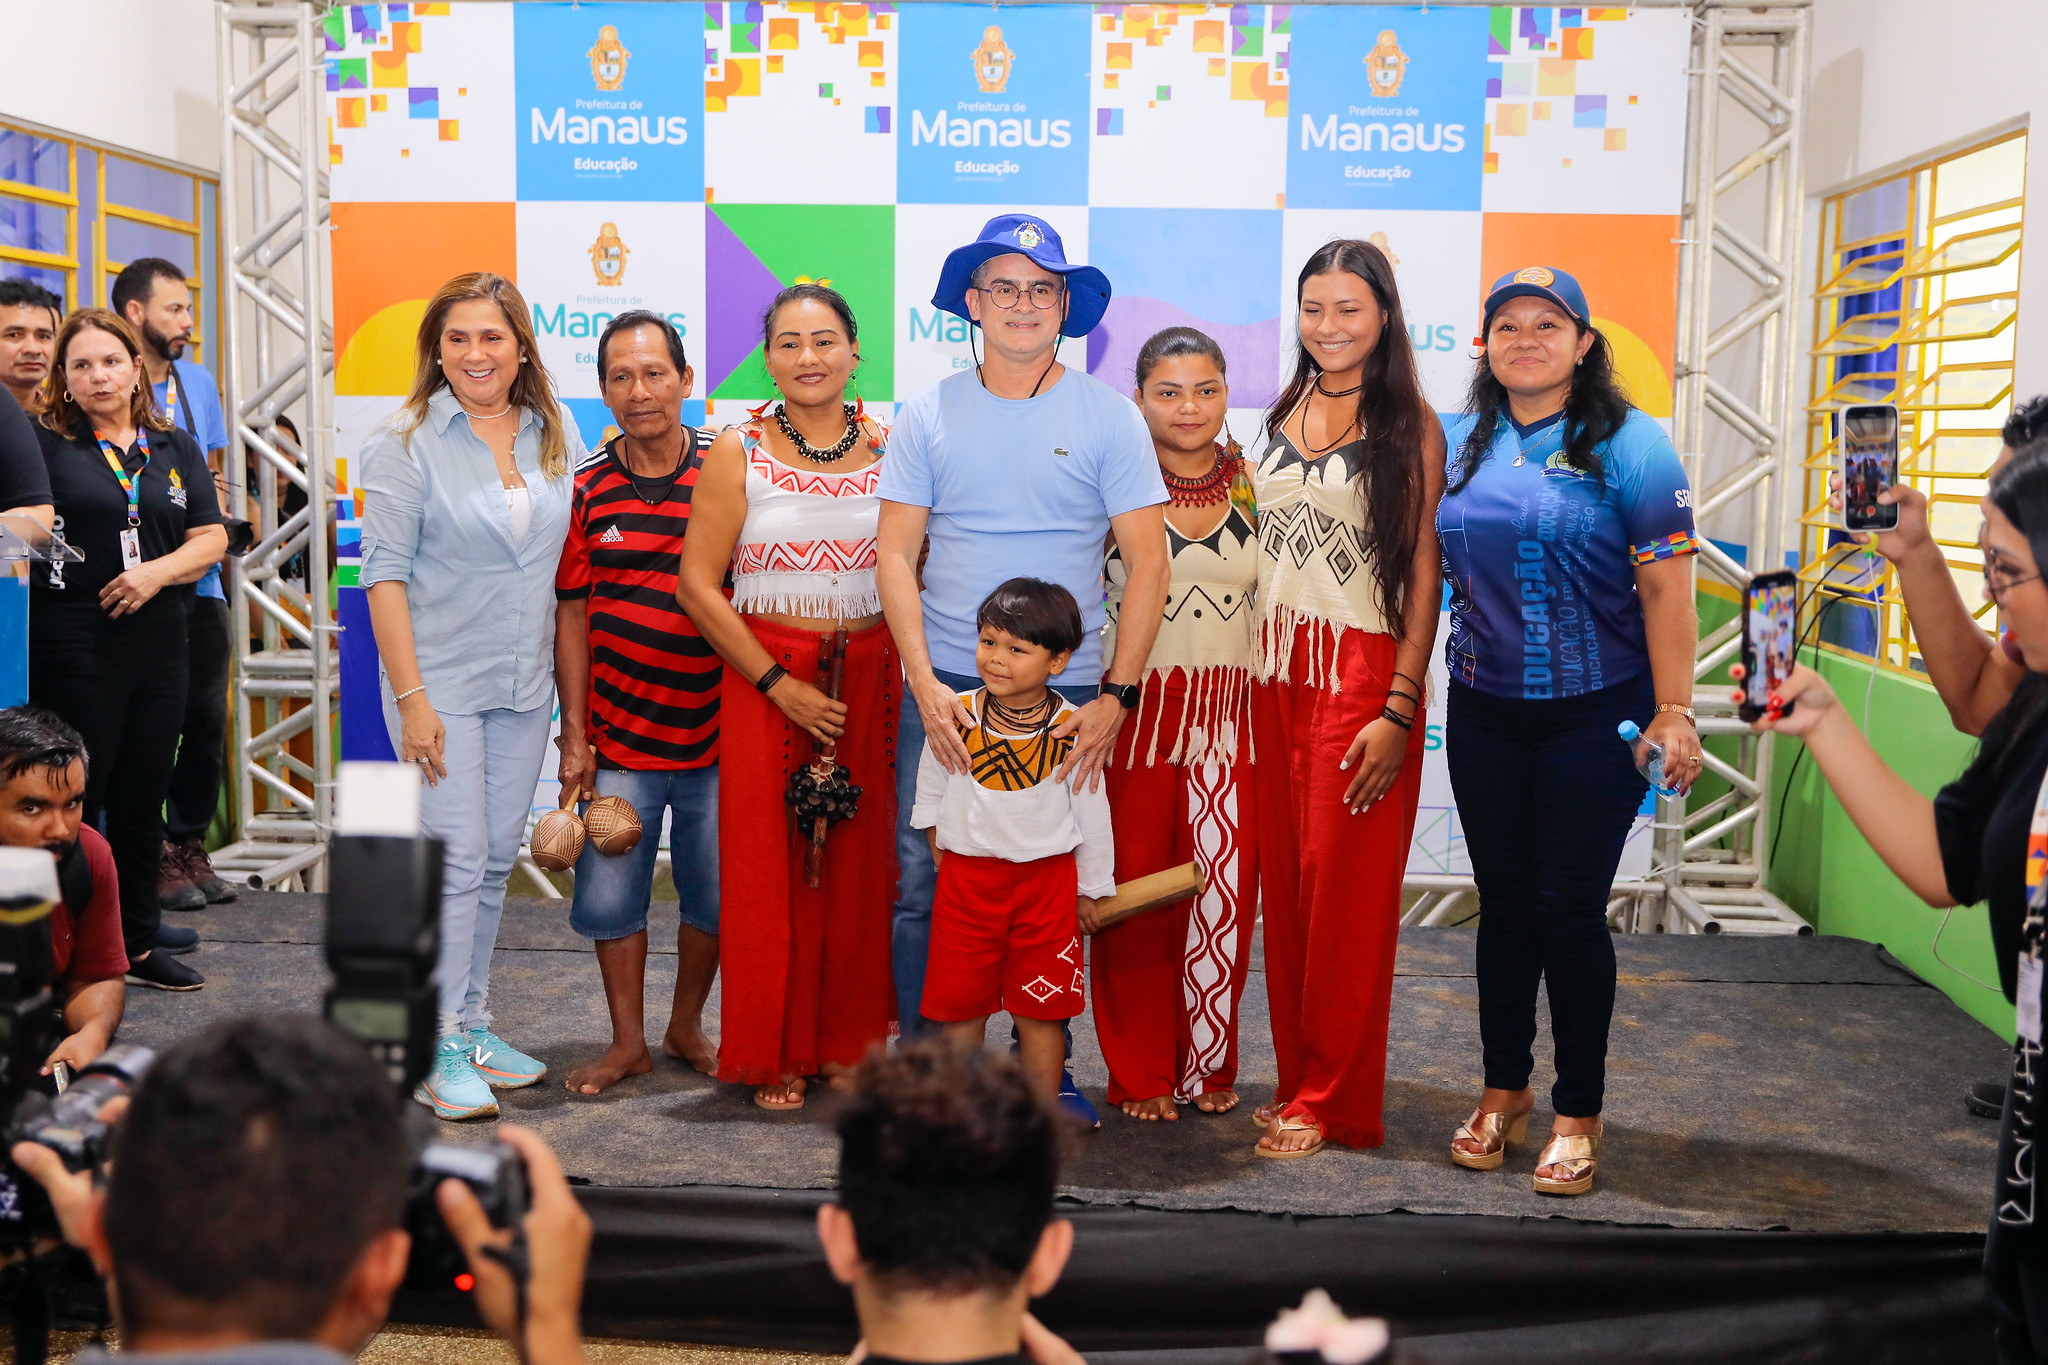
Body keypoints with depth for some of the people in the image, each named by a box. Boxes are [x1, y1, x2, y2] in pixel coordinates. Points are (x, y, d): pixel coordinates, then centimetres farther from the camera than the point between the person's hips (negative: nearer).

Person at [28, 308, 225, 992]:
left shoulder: (176, 449, 11)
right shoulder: (42, 443, 0)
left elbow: (211, 539, 6)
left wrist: (158, 571, -9)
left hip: (158, 641, 4)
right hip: (72, 646, -4)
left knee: (143, 796, 11)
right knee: (75, 798, 0)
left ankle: (136, 943, 23)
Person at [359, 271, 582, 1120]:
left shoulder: (556, 436, 7)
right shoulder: (406, 442, -6)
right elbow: (385, 572, -9)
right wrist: (410, 695, -15)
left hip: (526, 683, 5)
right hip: (442, 679, -5)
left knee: (497, 859, 11)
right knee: (456, 859, -6)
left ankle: (473, 1026, 23)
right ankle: (440, 1053, 4)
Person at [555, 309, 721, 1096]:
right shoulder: (586, 491, 1)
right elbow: (571, 617, 4)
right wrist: (574, 736, 0)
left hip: (714, 733, 0)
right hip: (617, 738, 1)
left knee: (714, 893, 8)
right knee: (609, 894, 5)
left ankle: (687, 1025, 30)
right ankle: (628, 1041, 23)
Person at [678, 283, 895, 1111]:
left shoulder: (889, 449, 6)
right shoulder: (739, 452, -1)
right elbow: (698, 584, -5)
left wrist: (910, 674, -2)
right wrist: (780, 685, -11)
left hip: (869, 677, 2)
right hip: (763, 678, -2)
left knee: (860, 864, 5)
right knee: (768, 865, 1)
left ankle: (847, 1042, 21)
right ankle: (775, 1055, 15)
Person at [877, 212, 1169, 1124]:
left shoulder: (1108, 417, 3)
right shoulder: (928, 416, 6)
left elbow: (1147, 561, 0)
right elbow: (896, 554, 4)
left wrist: (1116, 693, -8)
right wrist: (925, 685, -8)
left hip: (1069, 694, 0)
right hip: (944, 688, 1)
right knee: (925, 885, 2)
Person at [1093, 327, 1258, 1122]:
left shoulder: (1253, 482, 8)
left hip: (1231, 717, 2)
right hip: (1137, 709, -2)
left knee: (1225, 893, 2)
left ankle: (1208, 1063, 21)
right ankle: (1141, 1074, 17)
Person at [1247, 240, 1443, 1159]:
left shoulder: (1410, 425, -3)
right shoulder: (1283, 414, 13)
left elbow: (1423, 574, -8)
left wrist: (1399, 710, -16)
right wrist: (1254, 664, 7)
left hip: (1362, 670, -5)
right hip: (1275, 670, 5)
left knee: (1343, 886, -2)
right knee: (1284, 883, 7)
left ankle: (1333, 1102, 9)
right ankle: (1297, 1077, 19)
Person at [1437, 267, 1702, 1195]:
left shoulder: (1627, 444, -5)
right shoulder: (1460, 446, 8)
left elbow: (1666, 589, -9)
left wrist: (1673, 712, -14)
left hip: (1593, 713, -4)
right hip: (1484, 712, 4)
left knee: (1569, 908, -1)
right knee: (1503, 904, 11)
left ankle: (1577, 1116, 15)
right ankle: (1503, 1093, 26)